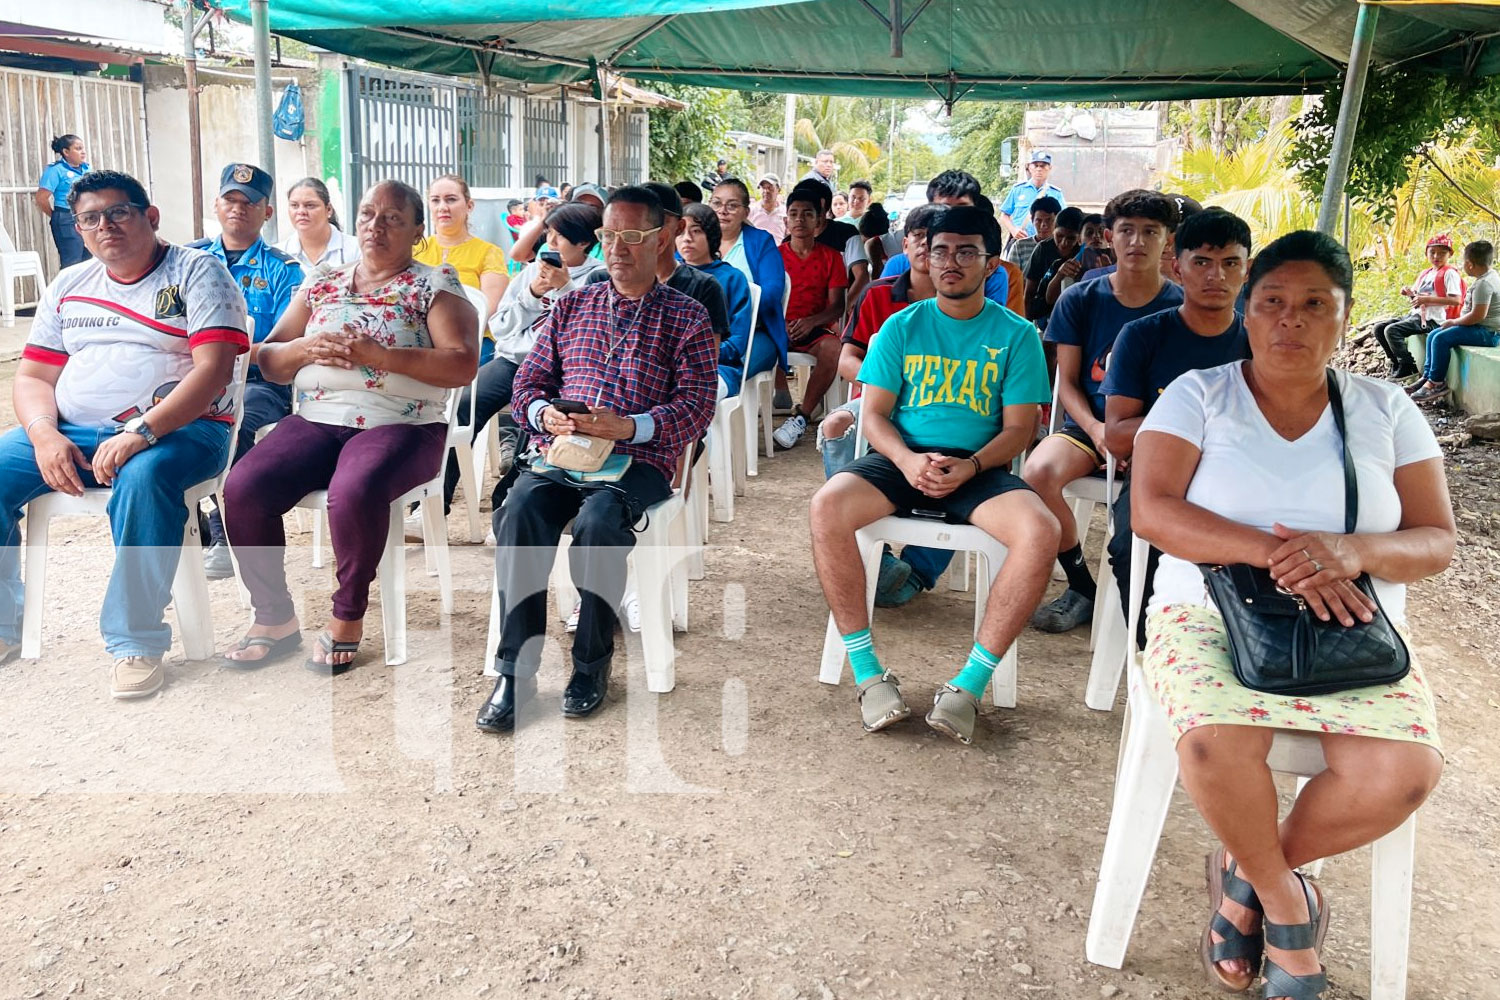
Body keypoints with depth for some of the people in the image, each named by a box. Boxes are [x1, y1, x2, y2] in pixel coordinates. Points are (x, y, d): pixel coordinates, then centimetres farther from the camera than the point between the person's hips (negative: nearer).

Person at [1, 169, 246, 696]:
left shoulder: (196, 273, 1)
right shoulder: (68, 286, 19)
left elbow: (212, 369, -12)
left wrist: (142, 431, -24)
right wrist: (45, 437, -7)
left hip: (178, 428, -6)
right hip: (71, 432, 6)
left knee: (142, 477, -38)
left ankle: (135, 641, -26)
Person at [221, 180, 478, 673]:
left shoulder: (435, 284, 5)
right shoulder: (320, 282, 19)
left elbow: (463, 366, -10)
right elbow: (269, 362, 17)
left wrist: (377, 354, -17)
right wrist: (306, 348, -6)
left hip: (399, 424, -4)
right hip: (315, 419, 5)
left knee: (354, 493, -36)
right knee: (242, 488, -21)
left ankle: (348, 617, -12)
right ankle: (274, 618, -3)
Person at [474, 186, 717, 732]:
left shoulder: (686, 317, 9)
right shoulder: (571, 307, 21)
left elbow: (696, 407, -2)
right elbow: (528, 381, 17)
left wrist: (629, 427, -19)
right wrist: (546, 415, -7)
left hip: (639, 460, -3)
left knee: (598, 522, -35)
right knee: (519, 513, -29)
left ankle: (592, 663, -15)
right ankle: (516, 668, -21)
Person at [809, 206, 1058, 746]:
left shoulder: (1016, 335, 6)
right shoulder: (902, 327, 9)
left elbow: (1019, 427, 2)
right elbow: (874, 414, 4)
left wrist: (968, 466, -17)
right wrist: (907, 460, -17)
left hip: (978, 467, 0)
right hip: (901, 458, 1)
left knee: (1041, 531, -31)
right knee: (827, 507, -29)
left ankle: (970, 682, -22)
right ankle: (867, 672, -20)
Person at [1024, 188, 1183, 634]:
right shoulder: (1080, 300, 7)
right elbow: (1067, 381, 6)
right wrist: (1094, 429, -14)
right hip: (1089, 426, 1)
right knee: (1038, 472, -31)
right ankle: (1082, 588, -9)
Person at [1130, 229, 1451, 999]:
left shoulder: (1384, 410, 10)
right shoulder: (1198, 394, 3)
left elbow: (1436, 542, 5)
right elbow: (1150, 510, -10)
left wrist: (1354, 551, -18)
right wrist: (1272, 553, -22)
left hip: (1353, 630, 3)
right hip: (1214, 610, -2)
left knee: (1405, 770, -25)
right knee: (1217, 741, -33)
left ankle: (1246, 874, 4)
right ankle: (1282, 900, 0)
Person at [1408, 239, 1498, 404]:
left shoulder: (1484, 284, -21)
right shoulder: (1489, 276, 13)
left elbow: (1478, 315, -28)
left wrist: (1454, 322, -14)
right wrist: (1456, 321, 12)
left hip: (1488, 333, -11)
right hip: (1482, 329, 11)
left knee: (1441, 339, -21)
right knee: (1433, 335, 9)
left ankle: (1437, 384, -13)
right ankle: (1427, 376, 9)